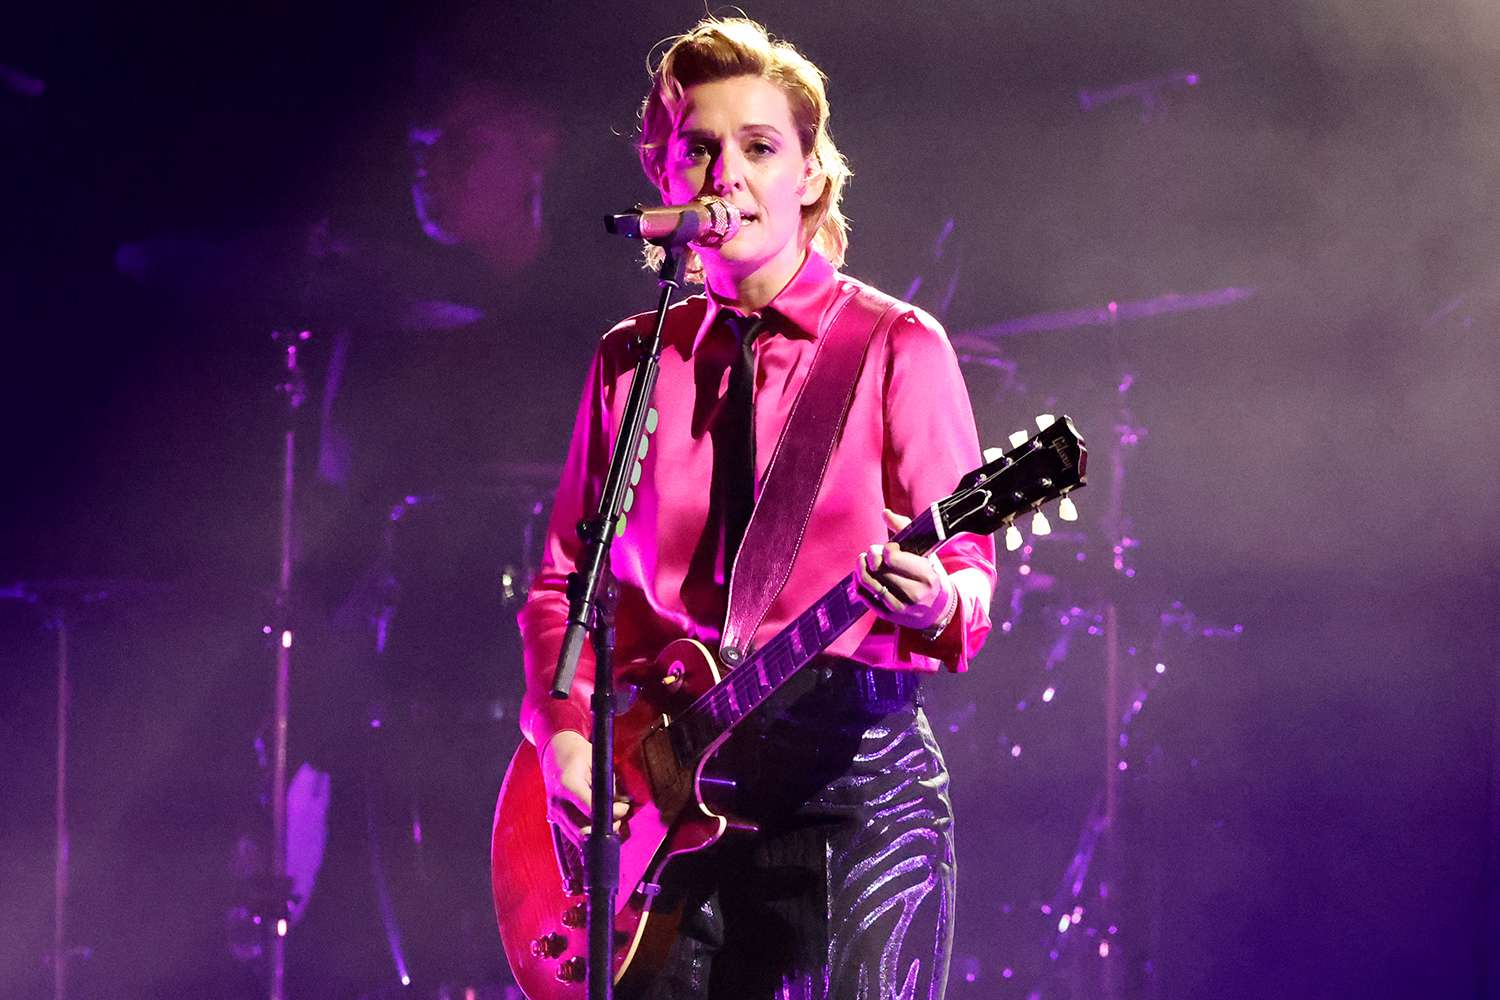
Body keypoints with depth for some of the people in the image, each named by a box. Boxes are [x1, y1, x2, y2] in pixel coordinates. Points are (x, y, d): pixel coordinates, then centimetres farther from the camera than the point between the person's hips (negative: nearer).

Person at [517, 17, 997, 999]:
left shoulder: (897, 349, 2)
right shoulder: (632, 361, 13)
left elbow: (971, 569, -1)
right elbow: (565, 577, 16)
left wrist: (934, 601, -25)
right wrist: (566, 732, -1)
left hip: (852, 776, -3)